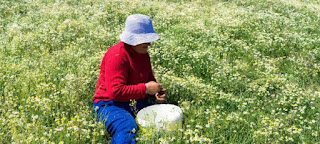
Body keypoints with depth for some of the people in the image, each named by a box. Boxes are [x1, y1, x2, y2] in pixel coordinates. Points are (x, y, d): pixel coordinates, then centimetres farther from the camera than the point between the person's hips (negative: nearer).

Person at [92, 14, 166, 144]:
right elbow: (116, 91, -24)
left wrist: (156, 92, 1)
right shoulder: (117, 55, -18)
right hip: (110, 104, -7)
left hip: (137, 103, 8)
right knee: (128, 129, -36)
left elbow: (150, 79, 25)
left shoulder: (143, 53, 10)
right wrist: (145, 88, -20)